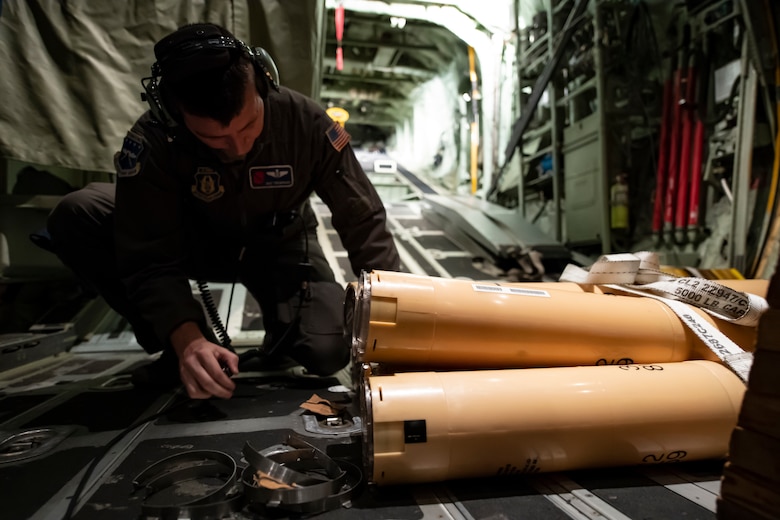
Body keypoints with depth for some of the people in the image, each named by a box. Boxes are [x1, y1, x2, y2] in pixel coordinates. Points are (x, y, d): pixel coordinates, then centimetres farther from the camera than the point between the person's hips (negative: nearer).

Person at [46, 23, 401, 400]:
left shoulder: (306, 121, -27)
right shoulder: (152, 141, -27)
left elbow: (364, 222, -21)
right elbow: (151, 259, -27)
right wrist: (185, 339, -43)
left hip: (280, 244, -1)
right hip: (196, 238, 2)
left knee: (327, 352, -27)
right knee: (75, 218, -22)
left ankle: (279, 339, 12)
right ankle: (188, 348, -8)